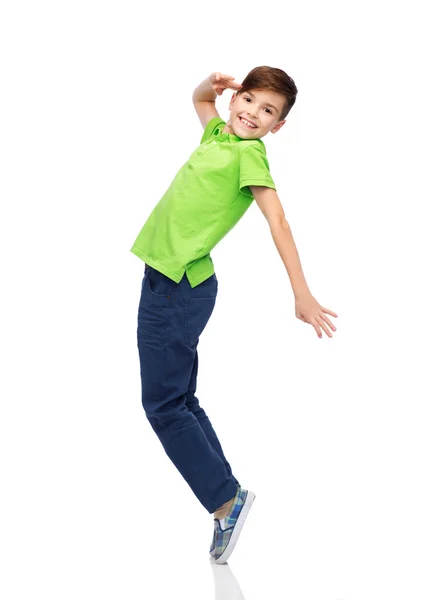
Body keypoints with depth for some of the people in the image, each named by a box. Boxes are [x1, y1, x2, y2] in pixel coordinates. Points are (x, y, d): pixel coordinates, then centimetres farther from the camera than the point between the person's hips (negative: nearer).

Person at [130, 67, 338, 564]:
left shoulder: (248, 152, -11)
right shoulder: (218, 134, 12)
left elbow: (278, 222, -20)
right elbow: (199, 99, 33)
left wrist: (302, 295, -27)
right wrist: (212, 85, 10)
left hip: (179, 288, -9)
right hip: (167, 280, 9)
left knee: (163, 406, -5)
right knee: (181, 401, 14)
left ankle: (227, 501, 2)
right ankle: (228, 505, 19)